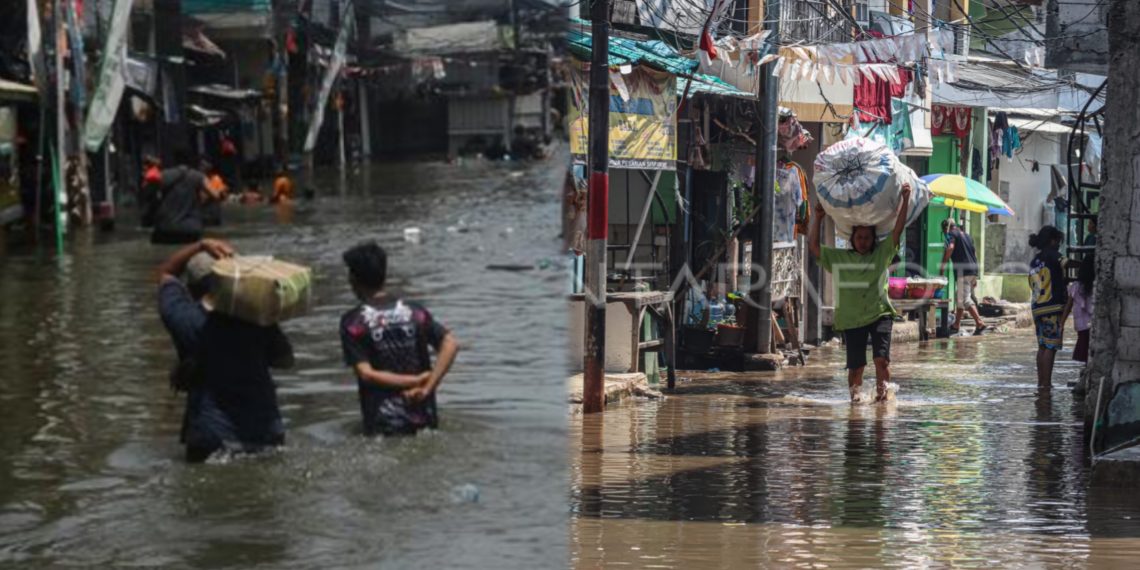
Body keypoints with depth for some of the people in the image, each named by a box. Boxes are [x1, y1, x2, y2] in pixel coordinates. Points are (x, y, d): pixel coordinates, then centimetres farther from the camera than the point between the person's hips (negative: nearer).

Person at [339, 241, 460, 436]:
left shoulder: (353, 322, -3)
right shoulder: (414, 312, 6)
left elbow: (366, 374, -10)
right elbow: (451, 344, -4)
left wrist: (414, 381, -4)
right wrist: (427, 388, -7)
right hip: (423, 419, 3)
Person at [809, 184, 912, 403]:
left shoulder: (882, 254, 7)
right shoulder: (838, 258, 9)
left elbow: (898, 228, 1)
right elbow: (813, 246, 7)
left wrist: (905, 199, -5)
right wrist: (818, 218, 3)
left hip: (879, 314, -1)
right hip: (851, 318, 1)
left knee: (882, 358, -15)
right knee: (855, 365, 1)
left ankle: (882, 392, -4)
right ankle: (855, 394, 20)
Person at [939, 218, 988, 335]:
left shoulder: (951, 234, -1)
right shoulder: (967, 235, 23)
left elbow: (950, 247, -22)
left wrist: (942, 265, -18)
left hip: (962, 271, -9)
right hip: (973, 270, 9)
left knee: (965, 299, -10)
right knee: (959, 298, 19)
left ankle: (980, 323, -21)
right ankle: (956, 325, 25)